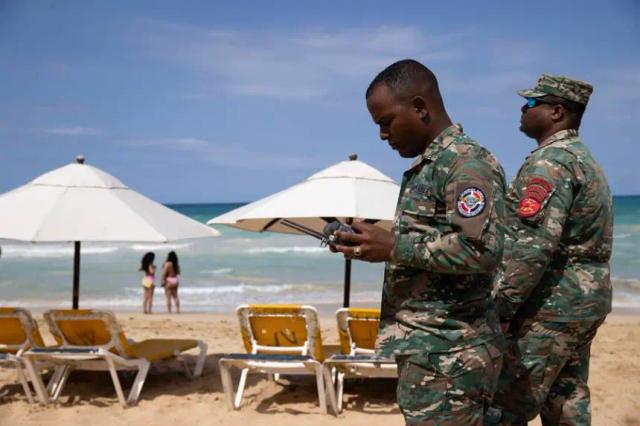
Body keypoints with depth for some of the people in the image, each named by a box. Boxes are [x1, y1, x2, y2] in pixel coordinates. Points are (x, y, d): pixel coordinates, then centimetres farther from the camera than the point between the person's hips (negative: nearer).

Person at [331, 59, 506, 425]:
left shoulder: (468, 162, -14)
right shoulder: (425, 166, 17)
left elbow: (482, 250, -25)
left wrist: (394, 247, -20)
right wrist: (375, 245, 8)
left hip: (448, 355, -10)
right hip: (426, 349, 10)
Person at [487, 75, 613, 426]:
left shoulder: (550, 161, -15)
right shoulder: (585, 159, 18)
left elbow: (532, 246, -25)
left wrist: (498, 307, -21)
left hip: (551, 307, -10)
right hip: (584, 301, 10)